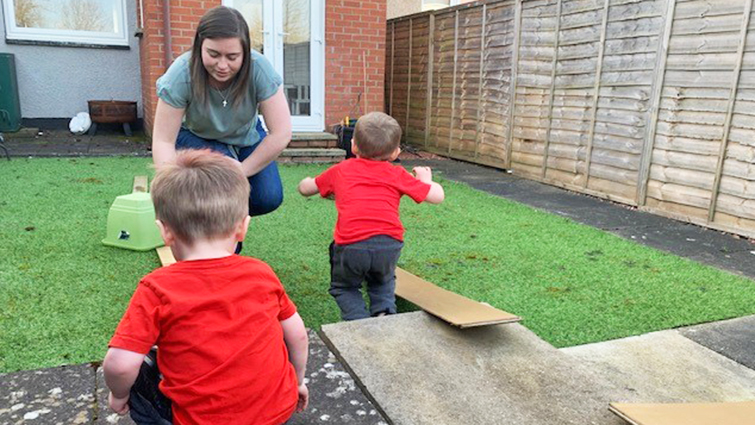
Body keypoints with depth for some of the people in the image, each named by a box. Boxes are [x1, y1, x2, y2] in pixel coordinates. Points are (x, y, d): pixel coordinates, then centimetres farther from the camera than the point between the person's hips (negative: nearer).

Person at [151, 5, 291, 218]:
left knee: (268, 198, -17)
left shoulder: (259, 69, -31)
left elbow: (281, 133, -28)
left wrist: (240, 173, -25)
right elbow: (163, 141, -27)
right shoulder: (182, 73, -31)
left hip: (245, 137, 2)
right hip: (196, 138, -1)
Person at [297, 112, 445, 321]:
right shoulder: (397, 175, 15)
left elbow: (304, 188, 30)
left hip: (351, 246, -1)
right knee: (383, 282, 32)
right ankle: (385, 311, 9)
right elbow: (437, 196, 17)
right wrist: (425, 178, 37)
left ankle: (359, 320, 2)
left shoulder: (340, 170, 18)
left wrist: (330, 191, 51)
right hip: (389, 244, 2)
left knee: (343, 287, 25)